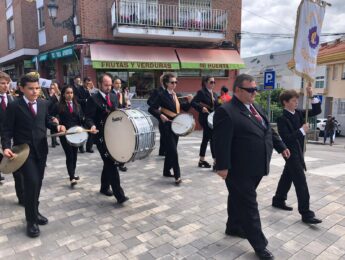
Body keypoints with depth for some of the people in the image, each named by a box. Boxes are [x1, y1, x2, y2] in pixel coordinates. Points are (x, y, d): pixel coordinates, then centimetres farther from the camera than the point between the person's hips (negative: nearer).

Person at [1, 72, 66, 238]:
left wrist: (57, 126, -5)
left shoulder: (44, 104, 6)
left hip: (41, 149, 5)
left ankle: (34, 212, 34)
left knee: (38, 183, 15)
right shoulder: (14, 106, -9)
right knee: (32, 183, -11)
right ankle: (31, 220, 6)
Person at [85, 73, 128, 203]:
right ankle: (119, 195, -6)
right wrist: (92, 126, -31)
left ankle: (104, 187, 36)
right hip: (101, 136, -7)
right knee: (112, 164, -10)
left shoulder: (114, 97, 12)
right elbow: (89, 117, -12)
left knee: (108, 163, 18)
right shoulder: (93, 99, -8)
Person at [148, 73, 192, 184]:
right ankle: (177, 176, -2)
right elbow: (151, 109, -15)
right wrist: (161, 116, -27)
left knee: (170, 149, 15)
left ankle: (166, 171, 29)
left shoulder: (175, 95, 11)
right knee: (173, 150, -8)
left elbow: (182, 108, 13)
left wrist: (189, 102, -3)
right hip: (168, 125, -7)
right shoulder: (161, 95, -10)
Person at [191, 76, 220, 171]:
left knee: (206, 139, 13)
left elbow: (217, 106, 13)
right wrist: (201, 108, -30)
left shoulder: (214, 94, 15)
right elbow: (193, 103, -18)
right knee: (213, 139, -11)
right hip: (205, 118, -8)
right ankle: (216, 162, -8)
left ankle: (201, 160, 24)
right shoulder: (201, 92, -8)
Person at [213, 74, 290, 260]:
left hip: (256, 167, 9)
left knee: (239, 200, 23)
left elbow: (268, 130, 21)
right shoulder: (226, 111, -18)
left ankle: (233, 227, 41)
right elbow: (221, 142, -22)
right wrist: (223, 166, -24)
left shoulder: (255, 107, 11)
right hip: (240, 170, -8)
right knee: (248, 206, 3)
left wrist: (281, 146, 23)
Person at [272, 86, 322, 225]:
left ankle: (278, 200, 34)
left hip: (298, 151, 9)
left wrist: (311, 96, -6)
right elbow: (286, 139, -24)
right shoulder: (282, 118, -18)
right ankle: (306, 214, -1)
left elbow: (316, 111, 5)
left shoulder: (298, 113, 5)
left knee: (287, 177, 19)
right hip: (291, 152, -9)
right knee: (301, 182, -8)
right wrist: (302, 130, -21)